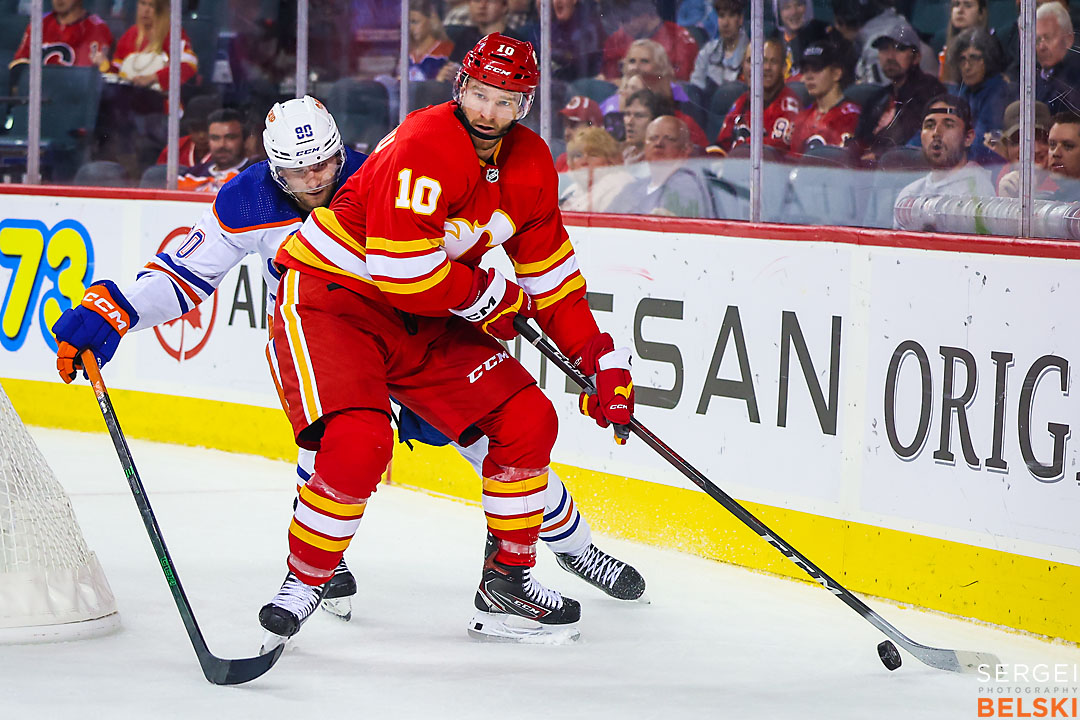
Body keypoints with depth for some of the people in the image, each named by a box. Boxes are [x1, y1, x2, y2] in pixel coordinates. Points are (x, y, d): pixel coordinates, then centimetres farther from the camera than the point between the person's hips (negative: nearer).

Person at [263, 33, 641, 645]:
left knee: (528, 421, 0)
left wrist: (602, 360, 7)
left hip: (425, 320, 8)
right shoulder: (425, 147, -25)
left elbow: (551, 273, 12)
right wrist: (493, 297, -14)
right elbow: (402, 272, -29)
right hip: (330, 296, -8)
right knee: (358, 443, -28)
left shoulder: (530, 165, 1)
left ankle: (506, 585, 13)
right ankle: (305, 582, -6)